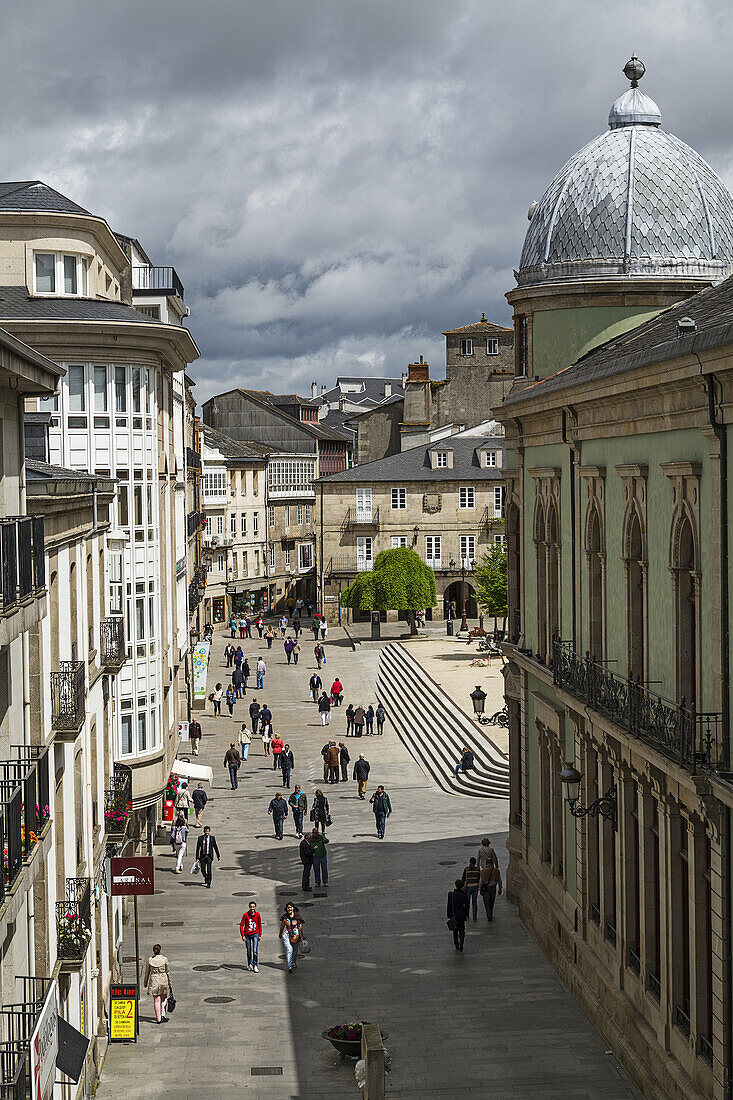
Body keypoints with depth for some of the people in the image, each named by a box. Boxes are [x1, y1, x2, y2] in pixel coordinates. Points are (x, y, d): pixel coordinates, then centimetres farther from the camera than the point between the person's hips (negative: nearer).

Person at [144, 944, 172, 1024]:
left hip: (154, 981, 0)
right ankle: (163, 1015, 7)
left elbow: (147, 973, 2)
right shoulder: (164, 959, -6)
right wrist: (170, 984, 10)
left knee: (156, 1000, 5)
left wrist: (145, 983, 16)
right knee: (164, 998, 19)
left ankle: (158, 1018, 3)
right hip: (163, 980, 0)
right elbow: (168, 972, 0)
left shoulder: (149, 960, -5)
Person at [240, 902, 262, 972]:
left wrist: (260, 935, 9)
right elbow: (241, 925, -4)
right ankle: (250, 964, 28)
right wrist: (243, 935, -11)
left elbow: (259, 925, 10)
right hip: (247, 935, 0)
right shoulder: (245, 915, -8)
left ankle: (255, 965, -2)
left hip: (255, 934, 0)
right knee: (249, 951, 9)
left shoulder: (257, 915, -2)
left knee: (255, 950, -12)